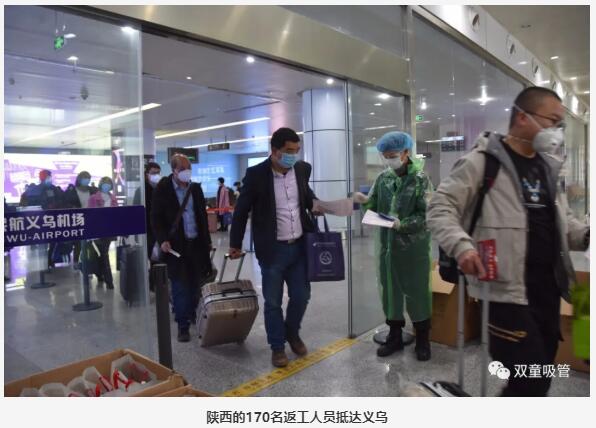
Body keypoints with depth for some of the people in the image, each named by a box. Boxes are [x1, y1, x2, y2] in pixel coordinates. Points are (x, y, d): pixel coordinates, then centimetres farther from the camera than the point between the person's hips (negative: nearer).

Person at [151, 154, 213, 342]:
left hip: (197, 243, 4)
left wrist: (207, 240, 15)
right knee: (180, 287, -1)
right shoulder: (162, 189, -3)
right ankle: (183, 325, 8)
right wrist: (162, 240, -15)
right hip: (176, 244, -4)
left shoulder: (196, 188, 10)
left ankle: (194, 317, 23)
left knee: (196, 285, 6)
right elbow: (156, 218, -3)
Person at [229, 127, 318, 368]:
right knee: (273, 302, 8)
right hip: (272, 249, -4)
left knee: (301, 296, 12)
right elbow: (242, 210, -4)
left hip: (299, 246, 4)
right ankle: (277, 346, 27)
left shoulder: (302, 169, 0)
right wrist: (235, 244, -2)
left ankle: (292, 333, 39)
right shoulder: (256, 174, -12)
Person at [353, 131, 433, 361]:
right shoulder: (382, 178, 6)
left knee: (417, 291, 8)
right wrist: (365, 201, -15)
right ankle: (394, 336, 29)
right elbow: (376, 206, 6)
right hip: (386, 244, 4)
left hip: (413, 246, -4)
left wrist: (402, 224, -25)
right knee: (389, 289, 13)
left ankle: (422, 339, 26)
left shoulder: (420, 179, -7)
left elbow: (426, 215, -12)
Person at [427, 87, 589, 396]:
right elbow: (440, 207, -12)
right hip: (506, 287, -8)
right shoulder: (483, 160, -9)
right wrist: (461, 246, -28)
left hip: (548, 286, 9)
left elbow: (561, 222, 24)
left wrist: (586, 235, 3)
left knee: (537, 375, 17)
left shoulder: (548, 166, 16)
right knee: (533, 381, -8)